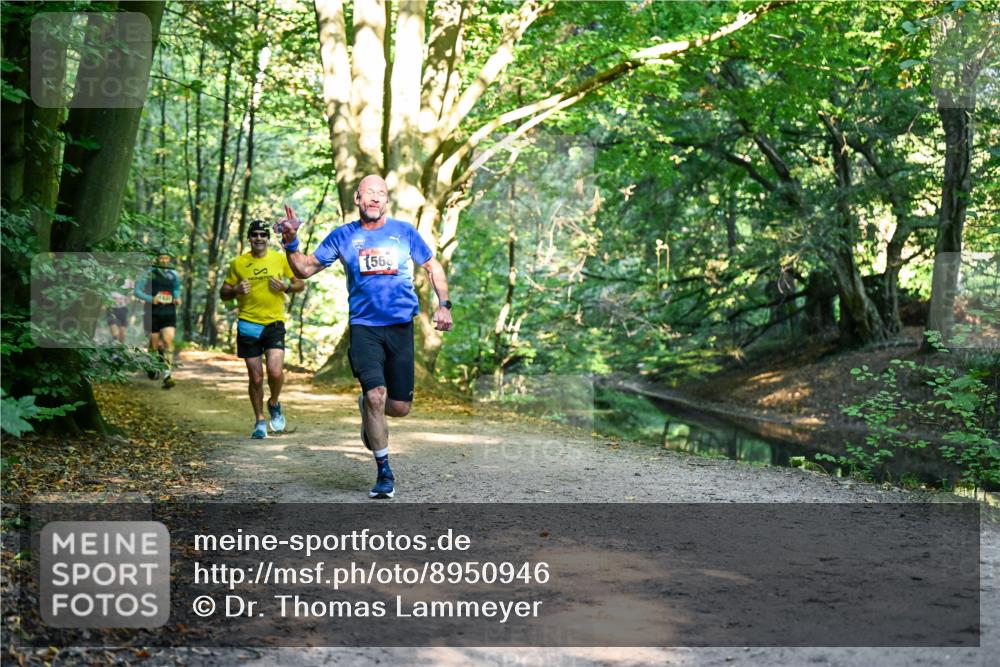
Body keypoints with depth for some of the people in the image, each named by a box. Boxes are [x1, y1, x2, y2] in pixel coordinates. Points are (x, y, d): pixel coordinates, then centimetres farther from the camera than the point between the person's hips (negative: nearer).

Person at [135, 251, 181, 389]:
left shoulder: (174, 275, 7)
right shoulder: (149, 274, -4)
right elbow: (137, 291, -6)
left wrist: (177, 298, 4)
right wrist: (151, 299, -21)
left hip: (169, 313, 1)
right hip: (153, 313, -1)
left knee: (168, 341, -15)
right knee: (154, 343, 8)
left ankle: (167, 375, -17)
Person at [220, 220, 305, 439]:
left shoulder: (281, 259, 4)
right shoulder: (238, 263, 5)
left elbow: (300, 284, 12)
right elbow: (223, 293, 11)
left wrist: (286, 287, -9)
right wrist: (236, 290, -11)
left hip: (274, 324, -1)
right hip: (248, 326, 1)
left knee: (275, 371, -16)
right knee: (256, 377, 3)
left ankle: (274, 404, 15)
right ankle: (260, 421, 20)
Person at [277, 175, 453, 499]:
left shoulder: (404, 231, 8)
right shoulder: (342, 236, 6)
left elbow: (433, 267, 17)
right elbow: (305, 269, 9)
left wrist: (443, 305, 4)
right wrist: (290, 243, -9)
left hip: (400, 326, 1)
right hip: (363, 326, -1)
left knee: (400, 407, 1)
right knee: (376, 394, -17)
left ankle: (367, 407, 39)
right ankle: (384, 472, 0)